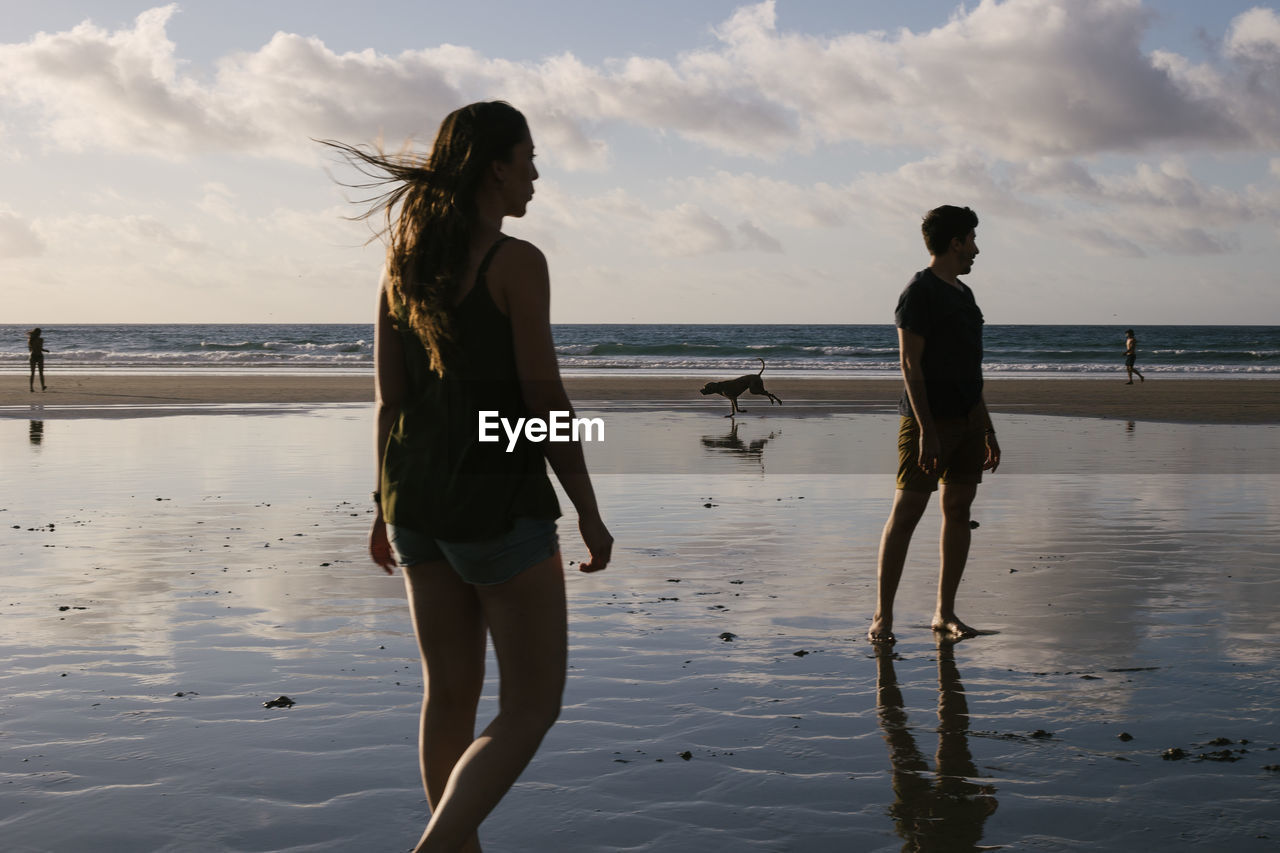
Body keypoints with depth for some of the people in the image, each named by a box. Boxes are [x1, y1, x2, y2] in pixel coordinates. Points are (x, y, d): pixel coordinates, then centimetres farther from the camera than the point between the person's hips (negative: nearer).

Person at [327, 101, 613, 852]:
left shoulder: (404, 260, 6)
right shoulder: (517, 263, -15)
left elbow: (390, 398, 8)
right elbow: (546, 403, -14)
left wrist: (388, 509, 16)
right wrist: (590, 514, -6)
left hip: (418, 491, 7)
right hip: (498, 499, -7)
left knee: (452, 695, 16)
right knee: (533, 708, 4)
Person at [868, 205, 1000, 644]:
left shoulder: (963, 292, 18)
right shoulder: (919, 292, -9)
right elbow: (910, 364, -15)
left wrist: (987, 428, 20)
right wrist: (927, 431, -21)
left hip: (968, 418, 8)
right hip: (929, 418, -8)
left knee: (959, 510, 6)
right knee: (907, 512, -6)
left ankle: (945, 613, 13)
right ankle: (882, 616, -2)